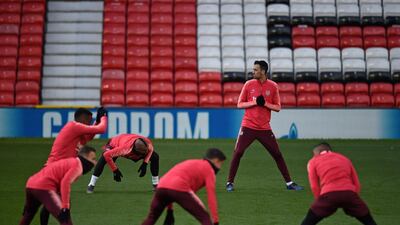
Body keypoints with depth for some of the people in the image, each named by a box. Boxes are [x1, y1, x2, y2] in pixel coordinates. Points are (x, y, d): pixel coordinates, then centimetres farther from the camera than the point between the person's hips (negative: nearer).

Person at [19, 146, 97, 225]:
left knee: (27, 215, 29)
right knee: (65, 218, -12)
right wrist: (65, 206, -21)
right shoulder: (78, 165, -2)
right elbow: (65, 182, -20)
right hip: (44, 187, -10)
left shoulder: (70, 162, 25)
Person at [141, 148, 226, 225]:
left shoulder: (191, 163, 36)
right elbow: (211, 195, 3)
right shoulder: (209, 169, 14)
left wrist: (169, 208, 35)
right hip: (179, 189, -7)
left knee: (151, 218, 26)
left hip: (161, 187, 7)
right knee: (204, 218, 3)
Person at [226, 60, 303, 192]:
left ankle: (289, 183, 10)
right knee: (238, 153, -7)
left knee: (277, 154, 2)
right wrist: (254, 102, -14)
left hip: (265, 128, 1)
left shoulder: (273, 86, 0)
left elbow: (277, 107, 3)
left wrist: (265, 104, -14)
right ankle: (230, 183, 4)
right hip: (248, 126, 0)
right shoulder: (249, 84, 0)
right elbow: (239, 104, 1)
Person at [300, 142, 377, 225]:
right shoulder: (345, 159, 31)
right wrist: (352, 200, 24)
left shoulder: (313, 161, 22)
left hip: (328, 195, -2)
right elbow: (356, 183, 24)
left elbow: (314, 186, 11)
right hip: (349, 193, 2)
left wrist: (321, 203, 15)